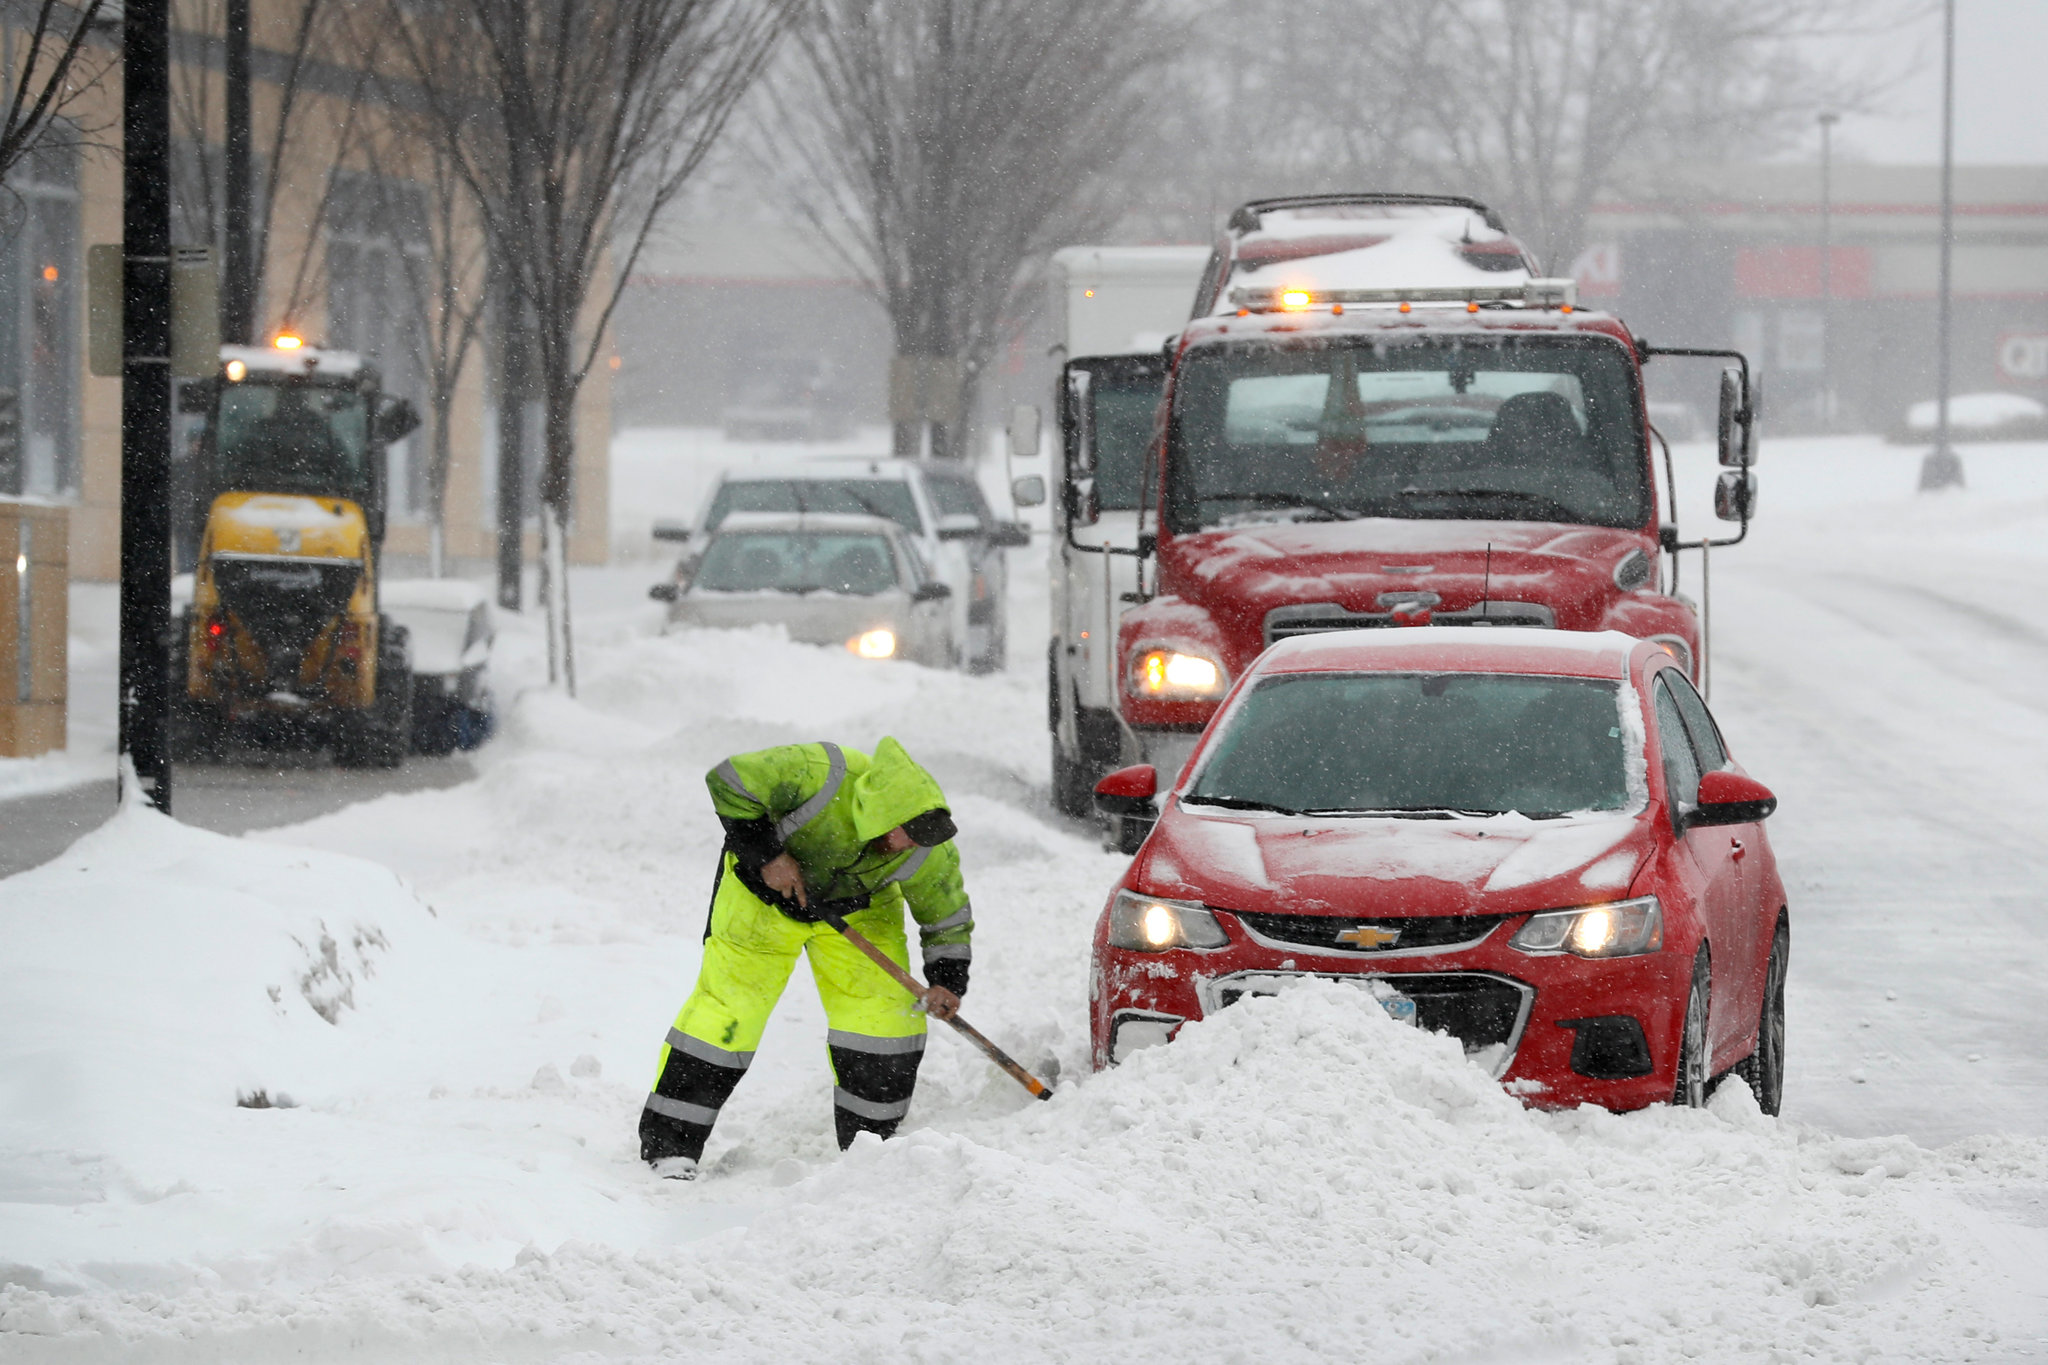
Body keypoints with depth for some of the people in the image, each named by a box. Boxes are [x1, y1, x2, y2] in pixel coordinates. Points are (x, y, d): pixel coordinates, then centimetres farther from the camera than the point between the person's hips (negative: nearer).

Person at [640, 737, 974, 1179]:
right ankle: (668, 1145, 1)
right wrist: (766, 855, -31)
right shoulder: (819, 775, -40)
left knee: (889, 1017, -7)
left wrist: (948, 979, -24)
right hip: (765, 892, -3)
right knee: (727, 1011, -7)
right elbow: (727, 781, -28)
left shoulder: (931, 853, -26)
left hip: (856, 908, 3)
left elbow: (948, 918, -9)